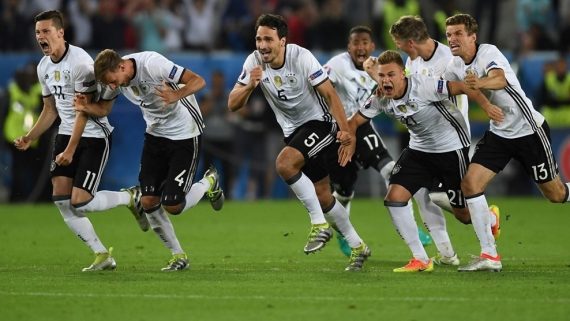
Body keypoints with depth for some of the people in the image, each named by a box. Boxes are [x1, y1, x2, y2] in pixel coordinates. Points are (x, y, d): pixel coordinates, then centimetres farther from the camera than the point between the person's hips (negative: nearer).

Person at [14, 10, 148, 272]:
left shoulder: (80, 62, -19)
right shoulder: (44, 67, 8)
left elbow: (83, 111, -19)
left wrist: (70, 150, -21)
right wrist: (29, 138, 5)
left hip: (93, 136, -8)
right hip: (66, 133, 8)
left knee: (80, 203, -16)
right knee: (61, 200, -4)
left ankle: (131, 197, 11)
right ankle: (102, 256, 6)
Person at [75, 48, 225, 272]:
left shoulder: (152, 64, -28)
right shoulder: (115, 78, -7)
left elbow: (198, 81, -29)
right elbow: (104, 108, 7)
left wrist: (175, 96, -47)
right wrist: (85, 108, -16)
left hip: (185, 134, -7)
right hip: (155, 134, 7)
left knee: (172, 206, -11)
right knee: (148, 201, -4)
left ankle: (209, 183, 20)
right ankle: (178, 256, 13)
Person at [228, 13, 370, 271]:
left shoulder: (302, 57, -20)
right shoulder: (254, 62, -8)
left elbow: (329, 94, -17)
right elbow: (233, 105, -8)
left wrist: (346, 132, -24)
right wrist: (250, 86, -29)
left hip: (319, 123, -6)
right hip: (294, 131, 6)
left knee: (284, 163, -30)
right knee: (322, 195, 9)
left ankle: (320, 224, -18)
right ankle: (357, 247, 25)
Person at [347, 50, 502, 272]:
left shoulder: (422, 86, -28)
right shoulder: (380, 99, -10)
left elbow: (462, 87, -25)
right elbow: (355, 121, 0)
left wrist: (486, 106, -33)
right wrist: (347, 140, -19)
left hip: (451, 147, -5)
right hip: (419, 149, 6)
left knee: (462, 210, 3)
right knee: (394, 197, -12)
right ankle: (421, 259, -3)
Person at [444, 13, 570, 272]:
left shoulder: (488, 53, -24)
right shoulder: (455, 66, -2)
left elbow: (500, 80, -44)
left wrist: (480, 83, -67)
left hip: (529, 130, -6)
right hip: (498, 133, 6)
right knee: (470, 183, -13)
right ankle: (489, 255, -9)